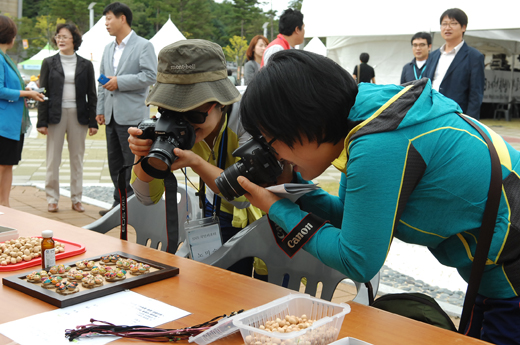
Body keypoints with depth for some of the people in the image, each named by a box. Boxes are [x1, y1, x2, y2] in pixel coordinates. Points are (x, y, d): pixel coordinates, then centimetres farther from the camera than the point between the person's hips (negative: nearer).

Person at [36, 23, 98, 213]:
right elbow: (43, 93, 2)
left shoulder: (85, 65, 6)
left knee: (77, 158, 7)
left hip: (78, 115, 1)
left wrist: (93, 121, -1)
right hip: (56, 115, 0)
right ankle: (52, 199, 11)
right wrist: (42, 121, -5)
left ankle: (76, 199, 15)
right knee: (53, 159, 2)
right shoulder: (49, 63, 5)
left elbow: (91, 95, 6)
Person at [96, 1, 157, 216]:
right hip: (111, 116, 8)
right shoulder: (108, 49, 18)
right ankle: (120, 204, 21)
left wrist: (120, 82, -16)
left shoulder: (143, 46, -4)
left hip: (132, 115, -8)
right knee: (115, 164, 12)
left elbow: (150, 76, -15)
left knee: (132, 164, -4)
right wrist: (100, 109, 13)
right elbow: (102, 81, 20)